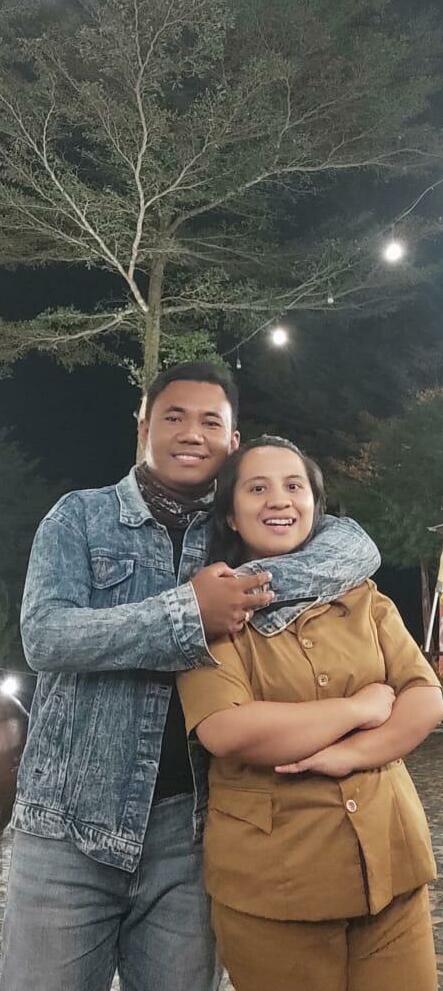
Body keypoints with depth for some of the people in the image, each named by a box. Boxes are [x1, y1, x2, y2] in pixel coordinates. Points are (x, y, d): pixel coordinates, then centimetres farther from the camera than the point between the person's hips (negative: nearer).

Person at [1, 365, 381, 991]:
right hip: (72, 820, -2)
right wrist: (189, 611, -21)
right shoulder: (81, 515, 1)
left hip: (189, 823, 2)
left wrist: (251, 584, -18)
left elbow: (355, 547, -3)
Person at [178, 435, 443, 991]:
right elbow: (227, 731, -18)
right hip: (271, 880, -3)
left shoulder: (361, 598, 9)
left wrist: (352, 753, -16)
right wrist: (360, 707, -11)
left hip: (390, 861, 4)